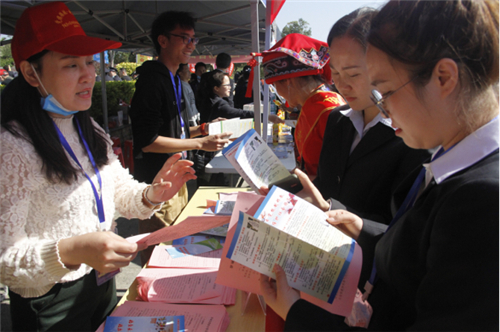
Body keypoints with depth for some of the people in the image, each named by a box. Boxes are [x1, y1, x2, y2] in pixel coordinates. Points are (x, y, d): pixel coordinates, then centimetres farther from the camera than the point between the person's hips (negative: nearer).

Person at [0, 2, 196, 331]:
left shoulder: (90, 131, 3)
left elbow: (120, 191, 7)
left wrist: (151, 196, -15)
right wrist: (71, 252, -40)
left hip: (103, 280, 7)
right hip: (51, 304, -7)